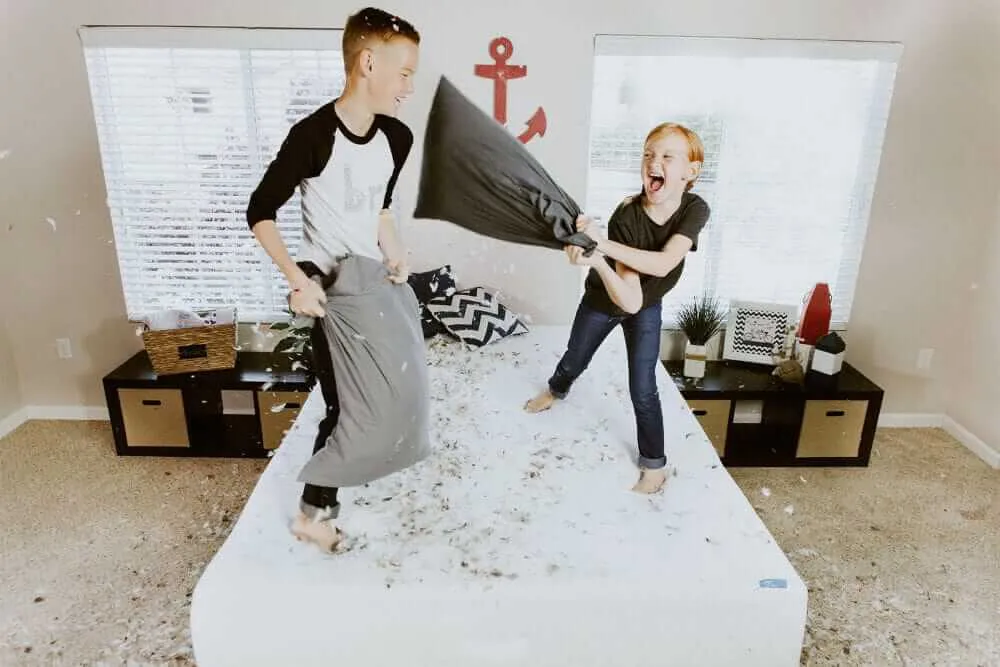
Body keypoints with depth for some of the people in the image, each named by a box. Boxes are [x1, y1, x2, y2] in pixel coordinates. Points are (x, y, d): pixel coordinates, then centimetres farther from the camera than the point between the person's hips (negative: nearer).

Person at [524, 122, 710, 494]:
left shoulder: (695, 209, -28)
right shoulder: (626, 217, -35)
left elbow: (663, 264, -43)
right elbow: (629, 300, -41)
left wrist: (602, 244, -51)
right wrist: (596, 262, -59)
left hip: (648, 309, 0)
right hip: (602, 300, 0)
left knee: (642, 389, -4)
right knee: (574, 361, 22)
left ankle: (655, 466, 18)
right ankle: (556, 390, 59)